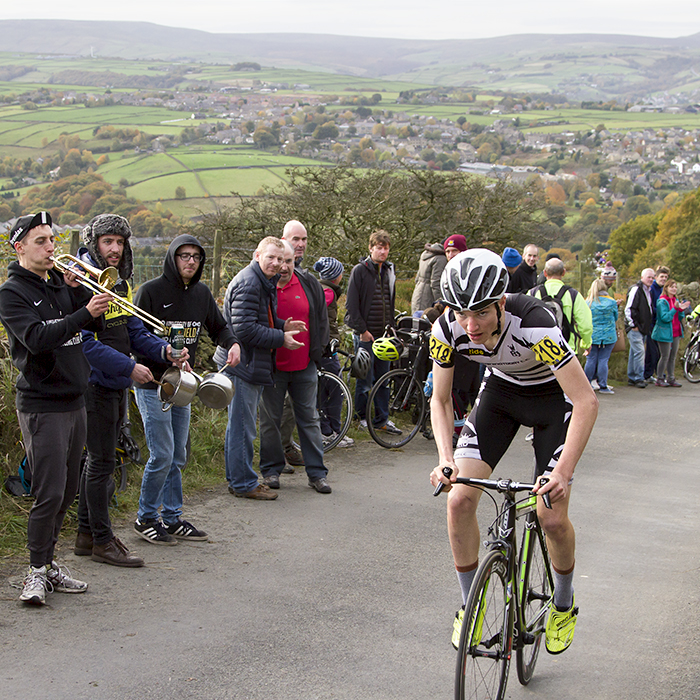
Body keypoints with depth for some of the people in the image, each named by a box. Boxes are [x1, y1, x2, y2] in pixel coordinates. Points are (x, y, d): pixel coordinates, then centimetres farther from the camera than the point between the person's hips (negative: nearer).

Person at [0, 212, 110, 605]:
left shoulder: (60, 282, 13)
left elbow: (97, 325, 8)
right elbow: (38, 338, -23)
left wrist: (78, 290, -6)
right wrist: (84, 312, -31)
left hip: (75, 402, 7)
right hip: (42, 406, -7)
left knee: (68, 492, 11)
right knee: (49, 494, -10)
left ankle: (48, 561, 21)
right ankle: (38, 571, 1)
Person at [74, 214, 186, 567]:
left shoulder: (119, 281, 13)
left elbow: (134, 330, 13)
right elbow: (84, 342, -22)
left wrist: (164, 350, -5)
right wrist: (128, 367, -22)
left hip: (116, 383, 9)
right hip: (94, 382, -9)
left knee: (100, 458, 15)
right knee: (102, 461, -3)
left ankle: (86, 533, 25)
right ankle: (101, 541, 6)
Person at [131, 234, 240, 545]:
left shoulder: (201, 292, 8)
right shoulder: (151, 290, -10)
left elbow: (218, 326, 19)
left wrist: (233, 344, -2)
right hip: (152, 383, -7)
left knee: (177, 457, 11)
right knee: (162, 455, -8)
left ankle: (171, 518, 21)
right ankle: (146, 518, 7)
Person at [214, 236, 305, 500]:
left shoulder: (264, 282, 16)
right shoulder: (248, 283, -19)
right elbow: (245, 328, -25)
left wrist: (282, 326, 7)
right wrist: (281, 338, -18)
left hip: (250, 364, 11)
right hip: (241, 363, -11)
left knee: (239, 424, 18)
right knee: (242, 426, -4)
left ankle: (237, 479, 27)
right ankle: (243, 484, 3)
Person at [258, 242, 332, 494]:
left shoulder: (309, 284, 1)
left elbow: (321, 320, 10)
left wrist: (316, 352, 6)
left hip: (304, 367, 2)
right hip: (271, 368, -2)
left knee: (309, 419, 7)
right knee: (270, 420, 7)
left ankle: (317, 473, 13)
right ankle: (271, 470, 21)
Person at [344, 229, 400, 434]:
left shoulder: (389, 272, 14)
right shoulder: (360, 270, -6)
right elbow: (352, 305, -10)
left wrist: (391, 328, 13)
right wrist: (362, 330, -13)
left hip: (384, 335, 6)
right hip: (365, 335, -6)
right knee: (365, 379, -1)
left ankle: (381, 419, 14)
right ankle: (363, 417, 12)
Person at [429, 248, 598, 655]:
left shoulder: (533, 325, -39)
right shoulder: (448, 330, -26)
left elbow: (586, 401, -36)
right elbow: (440, 399, -10)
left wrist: (563, 472, -44)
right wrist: (446, 459, -25)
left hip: (552, 397, -3)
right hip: (501, 392, 4)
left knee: (552, 518, -10)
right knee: (459, 500, -12)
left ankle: (564, 605, 20)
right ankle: (470, 607, 8)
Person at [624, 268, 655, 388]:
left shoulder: (648, 291, 16)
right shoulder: (636, 289, -12)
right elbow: (628, 309, -16)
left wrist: (648, 326, 19)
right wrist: (633, 325, -15)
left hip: (644, 328, 8)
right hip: (634, 328, -8)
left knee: (635, 353, 11)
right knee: (639, 351, -14)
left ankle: (631, 378, 15)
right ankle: (638, 378, -13)